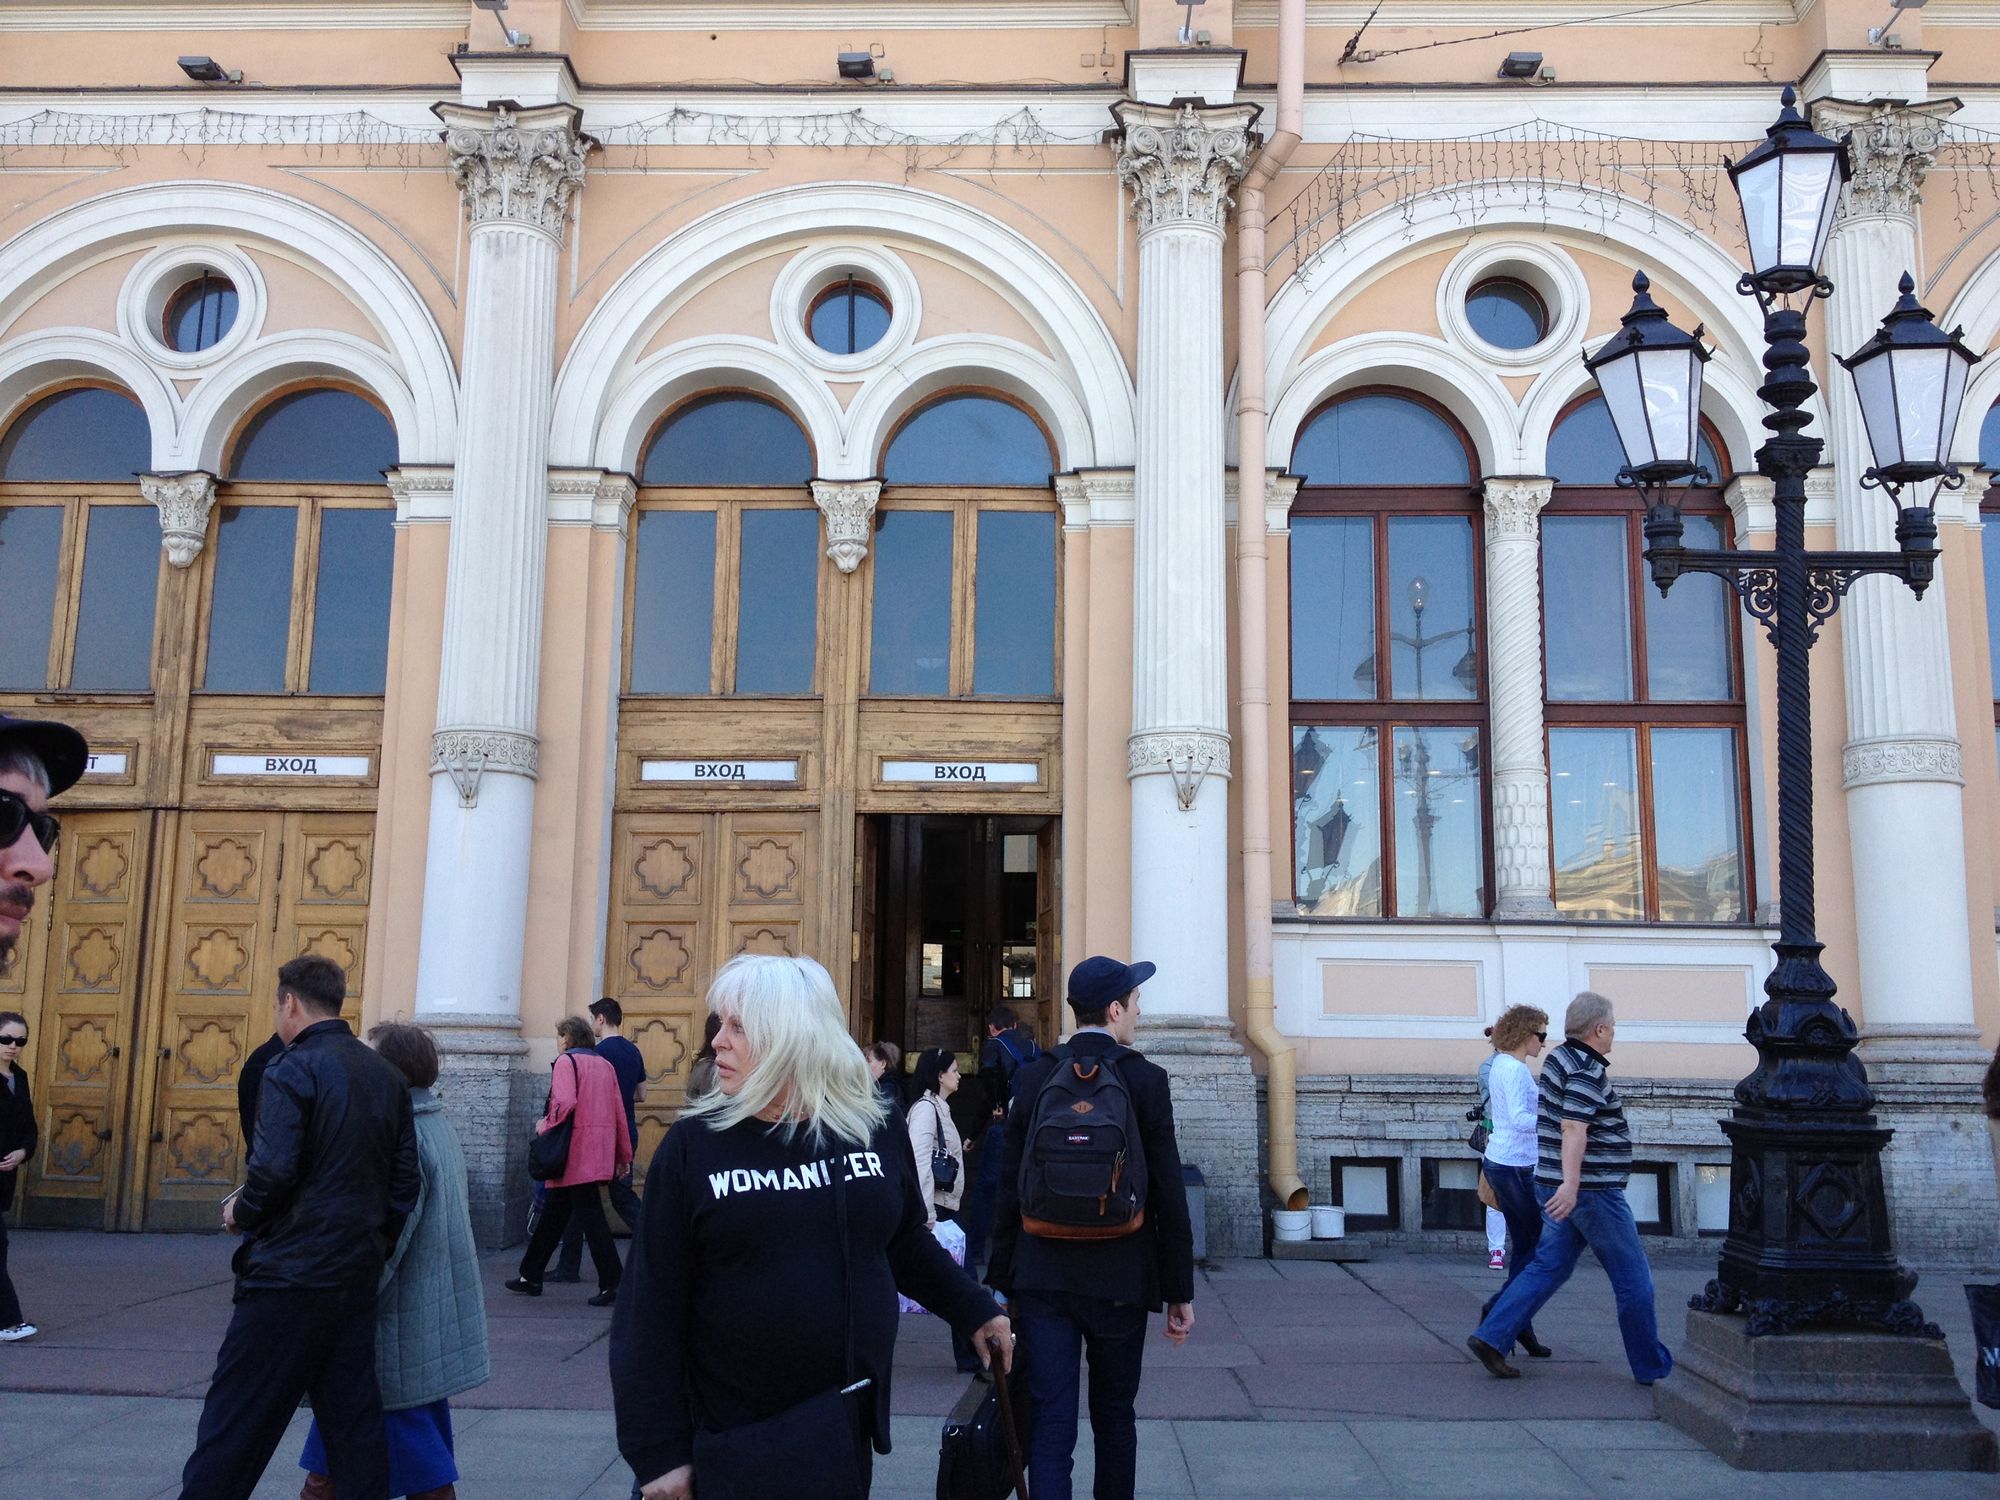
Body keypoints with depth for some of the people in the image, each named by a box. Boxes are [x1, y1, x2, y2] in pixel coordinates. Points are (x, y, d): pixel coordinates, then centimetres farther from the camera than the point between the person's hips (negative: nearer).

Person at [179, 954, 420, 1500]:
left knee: (235, 1420, 2)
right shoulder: (388, 1077, 10)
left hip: (288, 1274, -6)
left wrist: (241, 1213, -2)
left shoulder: (292, 1070, -10)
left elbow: (273, 1168, -21)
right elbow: (406, 1182, 10)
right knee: (354, 1419, 11)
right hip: (357, 1279, 7)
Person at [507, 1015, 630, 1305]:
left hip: (576, 1152, -8)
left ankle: (610, 1284, -8)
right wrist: (624, 1154, 17)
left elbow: (565, 1103, -21)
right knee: (554, 1213, 17)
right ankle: (530, 1276, 26)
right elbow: (618, 1112, 13)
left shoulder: (567, 1061, -6)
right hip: (600, 1149, 8)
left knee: (591, 1216, -6)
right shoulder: (605, 1065, 15)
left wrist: (545, 1126, -4)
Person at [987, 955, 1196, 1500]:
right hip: (1120, 1282, -1)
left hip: (1041, 1280, 1)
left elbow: (1008, 1189, 1)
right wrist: (1179, 1292, 2)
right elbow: (1169, 1195, -7)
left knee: (1050, 1423, 2)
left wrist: (1003, 1282, 9)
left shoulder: (1032, 1078, 0)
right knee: (1114, 1418, 18)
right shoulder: (1146, 1080, -8)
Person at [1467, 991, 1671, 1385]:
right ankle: (1652, 1367, 15)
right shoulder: (1588, 1071, -18)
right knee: (1633, 1280, 5)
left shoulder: (1559, 1059, 12)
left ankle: (1491, 1338, 0)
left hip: (1562, 1189, 9)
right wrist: (1571, 1183, -37)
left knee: (1548, 1267, 10)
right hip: (1591, 1191, -9)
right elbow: (1574, 1127, -29)